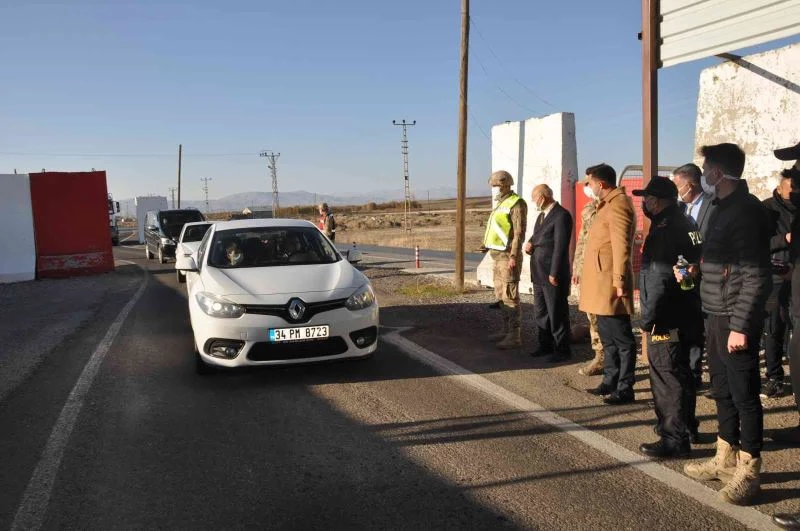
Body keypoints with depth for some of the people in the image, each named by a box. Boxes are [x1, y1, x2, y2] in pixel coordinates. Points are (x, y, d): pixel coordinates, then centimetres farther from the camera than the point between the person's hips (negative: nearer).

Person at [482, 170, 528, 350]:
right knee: (501, 295, 15)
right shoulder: (502, 204, 17)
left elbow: (519, 232, -18)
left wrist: (514, 256, -24)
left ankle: (515, 336, -9)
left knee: (510, 296, -10)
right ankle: (506, 330, 24)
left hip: (508, 257, -10)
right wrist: (488, 246, 12)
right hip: (498, 256, 10)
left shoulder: (517, 204, -11)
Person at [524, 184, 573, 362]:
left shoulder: (561, 215, -14)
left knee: (557, 314, -1)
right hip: (539, 274, 9)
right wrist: (530, 244, 1)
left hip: (553, 275, -9)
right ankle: (546, 346, 27)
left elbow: (560, 246, -18)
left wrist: (554, 273, -20)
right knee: (540, 312, 16)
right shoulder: (541, 216, 16)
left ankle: (562, 350, 8)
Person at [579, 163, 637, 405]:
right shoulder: (608, 204, 18)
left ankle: (624, 388, 2)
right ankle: (610, 381, 26)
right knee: (608, 337, 16)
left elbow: (621, 246, -20)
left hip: (610, 283, -11)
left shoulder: (618, 205, -14)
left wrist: (619, 281, -22)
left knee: (621, 339, -4)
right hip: (600, 282, 11)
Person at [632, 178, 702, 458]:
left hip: (665, 318, -10)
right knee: (678, 371, 20)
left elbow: (659, 279, -22)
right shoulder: (683, 223, 14)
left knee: (667, 376, -5)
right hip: (681, 313, 10)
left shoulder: (666, 229, -18)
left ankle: (674, 438, 0)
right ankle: (684, 424, 33)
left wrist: (647, 318, -16)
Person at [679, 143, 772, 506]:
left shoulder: (747, 211, -15)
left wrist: (741, 325, -21)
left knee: (744, 395, 1)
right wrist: (697, 269, 8)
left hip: (736, 320, -9)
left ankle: (748, 471, 12)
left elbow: (756, 276, -19)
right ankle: (725, 459, 29)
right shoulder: (723, 209, 14)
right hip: (716, 317, 9)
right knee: (723, 391, 17)